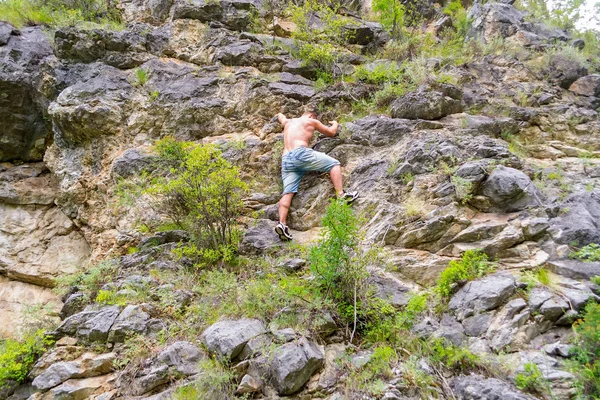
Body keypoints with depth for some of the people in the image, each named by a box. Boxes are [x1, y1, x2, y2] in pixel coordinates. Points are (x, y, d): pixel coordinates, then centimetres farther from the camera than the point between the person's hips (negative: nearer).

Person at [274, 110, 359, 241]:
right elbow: (331, 132, 27)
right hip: (301, 153, -6)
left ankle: (282, 223, -20)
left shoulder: (288, 122, 31)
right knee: (334, 163, 4)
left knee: (288, 192, -4)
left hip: (286, 159, 6)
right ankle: (341, 194, -10)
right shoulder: (311, 121, 16)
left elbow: (280, 115, 55)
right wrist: (335, 124, 46)